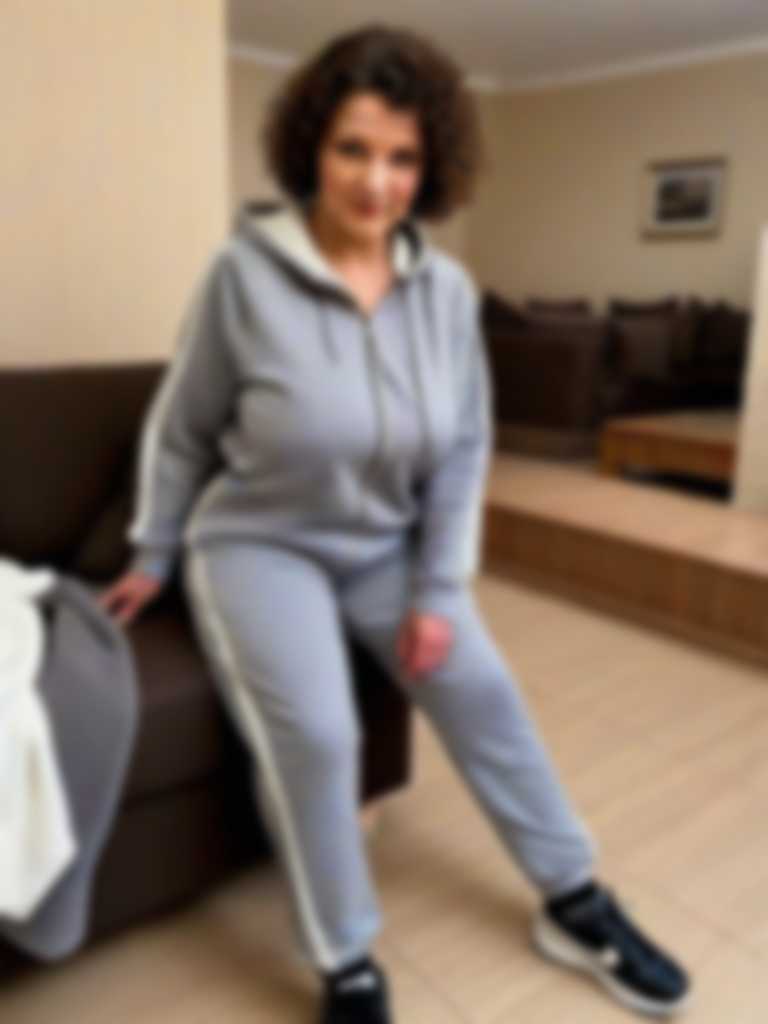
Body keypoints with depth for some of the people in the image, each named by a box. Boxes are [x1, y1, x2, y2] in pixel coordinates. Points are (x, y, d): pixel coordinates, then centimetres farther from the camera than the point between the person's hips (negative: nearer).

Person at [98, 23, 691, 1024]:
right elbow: (181, 431, -4)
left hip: (388, 546, 4)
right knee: (313, 734, -23)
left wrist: (438, 590, -7)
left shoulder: (447, 287, -6)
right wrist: (153, 557, 4)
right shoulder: (245, 273, -17)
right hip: (258, 543, -3)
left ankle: (575, 904, 18)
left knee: (483, 689, -4)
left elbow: (464, 449, -1)